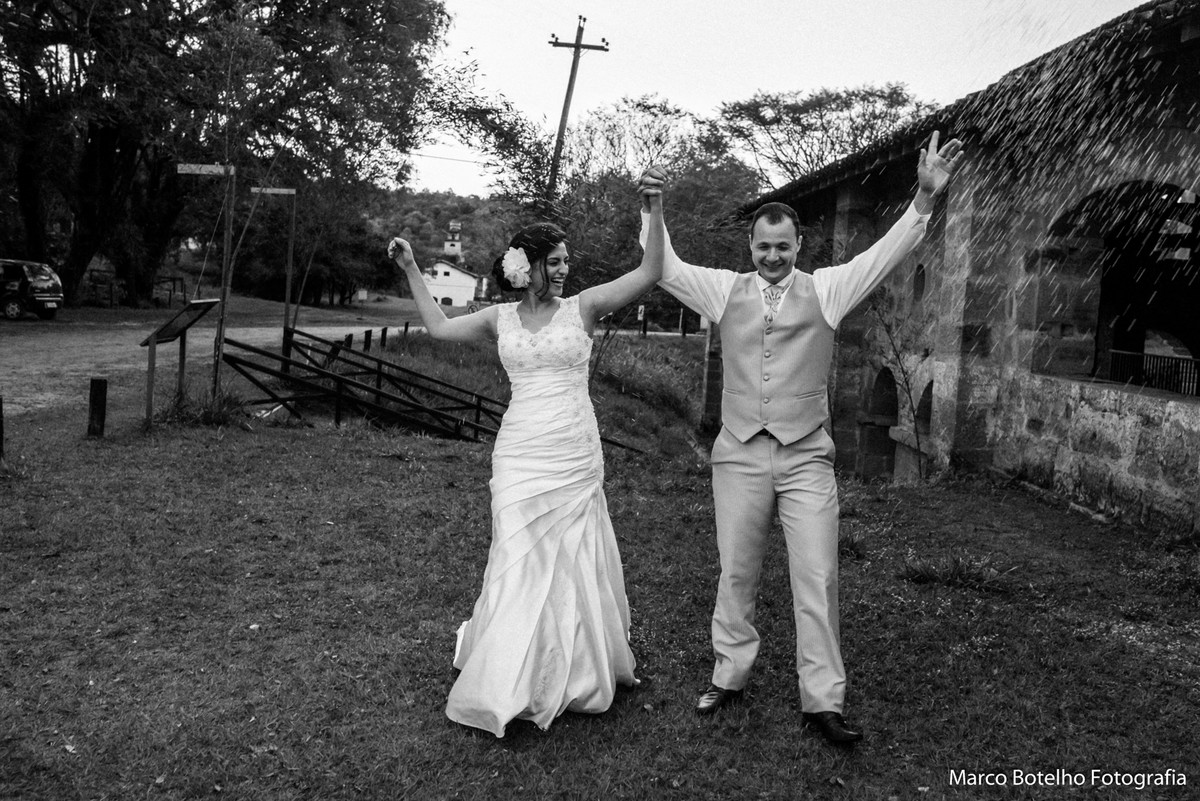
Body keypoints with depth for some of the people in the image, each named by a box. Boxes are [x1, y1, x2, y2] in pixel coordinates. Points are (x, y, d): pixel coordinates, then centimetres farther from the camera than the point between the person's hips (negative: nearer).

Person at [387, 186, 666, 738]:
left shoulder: (581, 308, 2)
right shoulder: (500, 319, 7)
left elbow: (649, 275, -3)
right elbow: (439, 327, 13)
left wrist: (655, 213, -12)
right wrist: (411, 269, 14)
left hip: (577, 461, 0)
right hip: (520, 459, 0)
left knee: (575, 567, 8)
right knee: (522, 567, -1)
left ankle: (576, 675, 28)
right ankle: (503, 688, 11)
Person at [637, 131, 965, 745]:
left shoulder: (826, 289, 3)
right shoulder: (725, 289, 6)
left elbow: (886, 255, -5)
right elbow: (663, 268, 5)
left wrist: (925, 198, -17)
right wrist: (651, 207, -7)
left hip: (806, 457, -1)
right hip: (739, 455, 1)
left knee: (816, 578, -1)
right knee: (735, 573, 11)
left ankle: (823, 701, 9)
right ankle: (729, 676, 26)